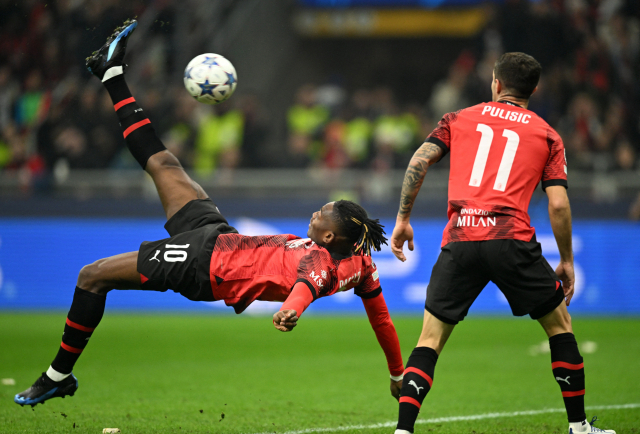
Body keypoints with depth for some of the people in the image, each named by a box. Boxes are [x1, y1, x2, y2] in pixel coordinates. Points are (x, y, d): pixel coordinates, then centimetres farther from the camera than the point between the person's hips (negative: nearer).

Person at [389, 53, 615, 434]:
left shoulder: (459, 120, 18)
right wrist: (567, 261, 14)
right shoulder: (547, 135, 14)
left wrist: (403, 220, 12)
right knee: (559, 324, 18)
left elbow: (419, 162, 5)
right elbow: (558, 204, 5)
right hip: (511, 240, -1)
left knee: (430, 341, 9)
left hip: (460, 240, 1)